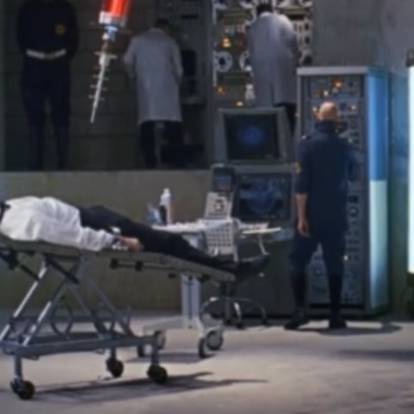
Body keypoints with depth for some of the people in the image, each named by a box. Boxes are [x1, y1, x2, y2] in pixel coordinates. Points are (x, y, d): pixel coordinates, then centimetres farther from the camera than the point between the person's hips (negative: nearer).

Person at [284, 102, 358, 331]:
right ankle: (335, 315, 5)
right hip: (336, 217, 3)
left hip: (312, 215, -3)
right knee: (334, 264, 7)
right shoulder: (344, 146, 3)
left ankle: (300, 310, -7)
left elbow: (301, 183, -14)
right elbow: (352, 175, 22)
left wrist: (301, 216, -12)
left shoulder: (308, 144, -9)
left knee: (298, 261, 5)